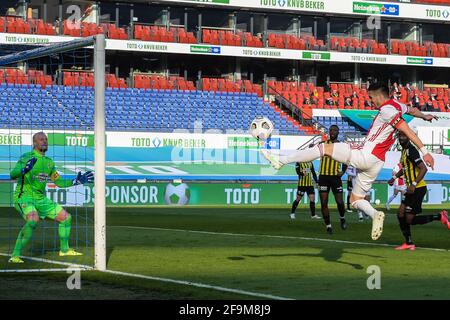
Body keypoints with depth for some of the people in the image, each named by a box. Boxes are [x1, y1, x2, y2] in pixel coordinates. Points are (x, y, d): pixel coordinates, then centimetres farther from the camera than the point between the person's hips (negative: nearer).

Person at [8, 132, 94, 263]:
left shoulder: (49, 162, 11)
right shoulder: (26, 157, -11)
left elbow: (59, 182, 20)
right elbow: (13, 174, -25)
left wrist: (76, 181, 10)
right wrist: (25, 169, -45)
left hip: (41, 199, 8)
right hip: (24, 197, -8)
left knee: (66, 217, 10)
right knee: (33, 220, -35)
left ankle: (64, 249, 30)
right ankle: (15, 256, -30)